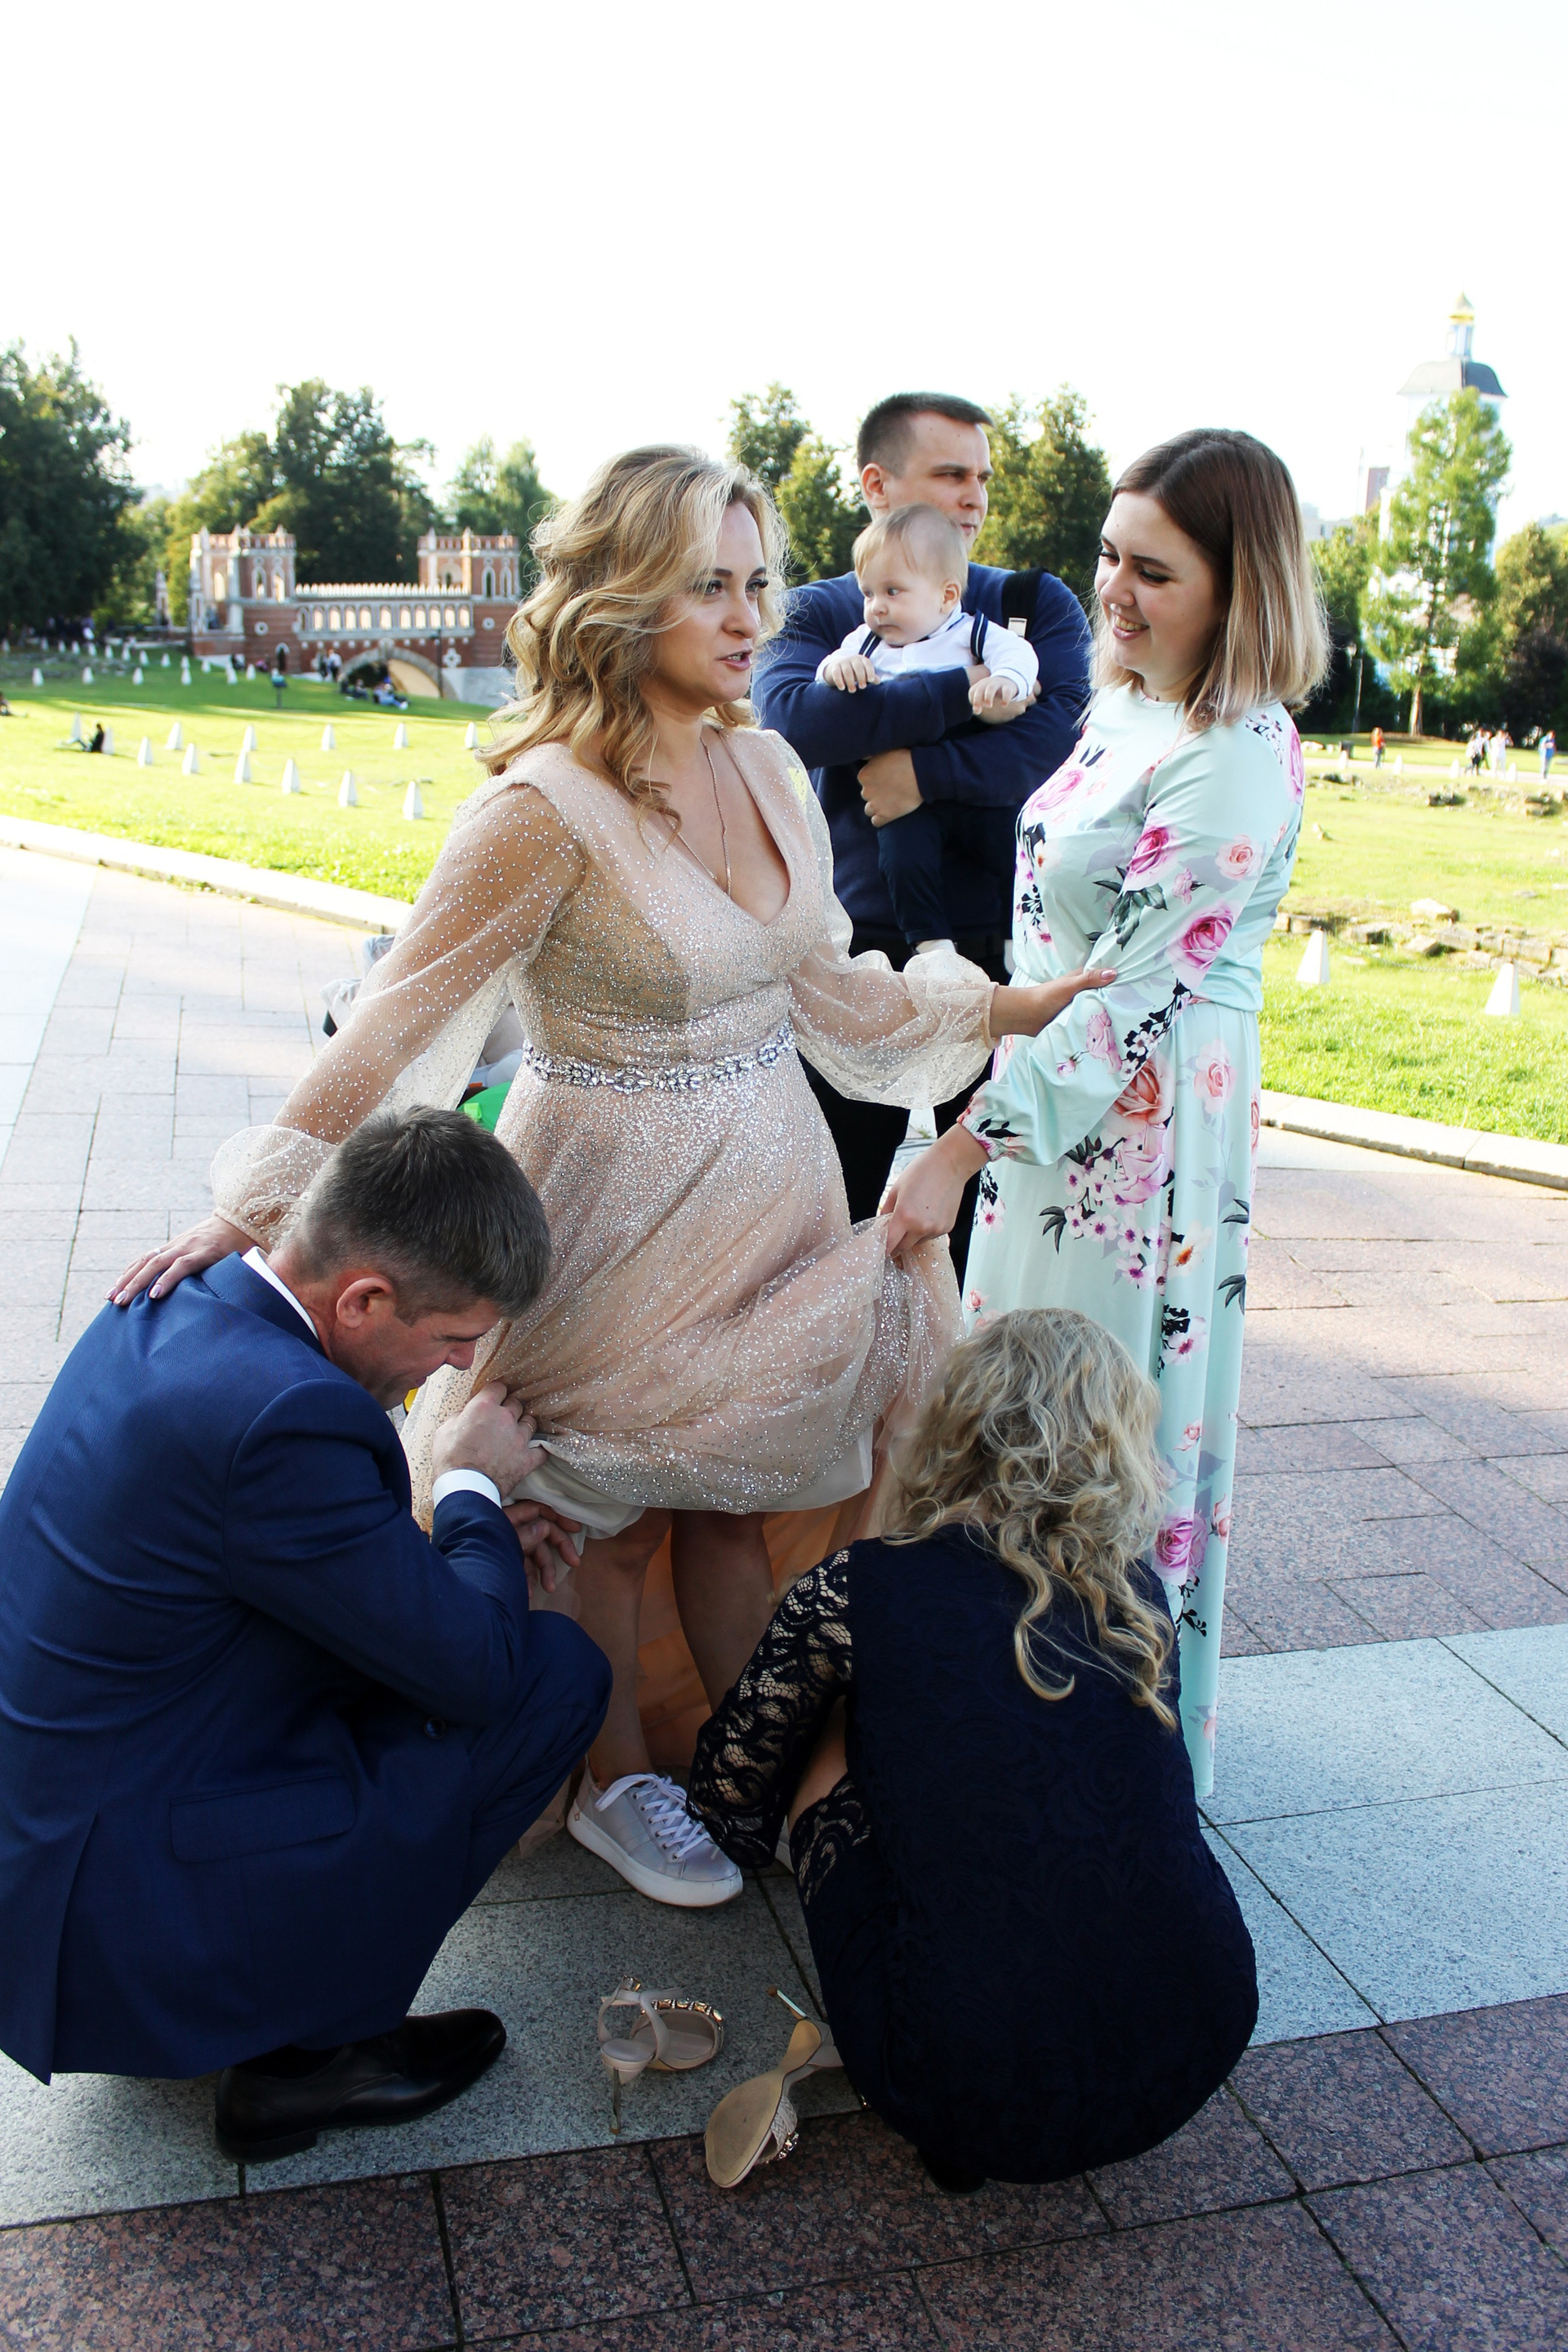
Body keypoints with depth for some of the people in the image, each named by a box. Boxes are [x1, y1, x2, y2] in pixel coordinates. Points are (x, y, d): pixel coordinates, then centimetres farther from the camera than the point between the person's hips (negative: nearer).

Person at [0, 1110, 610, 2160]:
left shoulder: (171, 1307, 0)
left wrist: (467, 1529, 7)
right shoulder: (282, 1414, -29)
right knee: (561, 1670, -8)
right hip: (124, 1928, -9)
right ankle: (302, 2045, 4)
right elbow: (473, 1671, -19)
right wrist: (476, 1491, -3)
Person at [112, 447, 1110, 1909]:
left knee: (736, 1487, 17)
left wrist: (1004, 1010, 10)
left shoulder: (766, 770, 2)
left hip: (767, 1185, 6)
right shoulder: (549, 805, -20)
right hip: (618, 1199, -6)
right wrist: (258, 1204, -24)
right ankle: (616, 1783, 34)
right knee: (616, 1506, 11)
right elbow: (400, 1015, -20)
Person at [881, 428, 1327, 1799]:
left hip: (1143, 1121, -9)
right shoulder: (1129, 705, 8)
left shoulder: (1239, 760, -20)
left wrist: (965, 1147, -23)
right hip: (1057, 1093, 9)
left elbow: (1135, 990, -23)